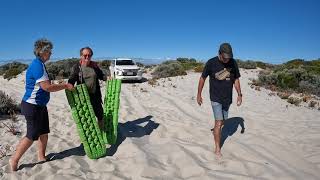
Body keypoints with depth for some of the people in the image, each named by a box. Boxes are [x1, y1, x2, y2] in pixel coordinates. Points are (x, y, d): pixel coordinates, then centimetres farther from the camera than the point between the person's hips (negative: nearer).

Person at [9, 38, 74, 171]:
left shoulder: (39, 64, 11)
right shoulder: (37, 65, -20)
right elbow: (47, 87, -26)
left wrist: (62, 85, 11)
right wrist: (65, 86, -17)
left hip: (40, 105, 10)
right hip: (33, 106, -10)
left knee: (44, 133, 15)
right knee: (32, 136, -1)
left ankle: (41, 157, 28)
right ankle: (14, 160, 15)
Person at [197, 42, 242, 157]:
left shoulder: (233, 63, -2)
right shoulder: (211, 63, -13)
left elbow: (236, 79, 9)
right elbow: (203, 78, -3)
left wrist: (239, 94, 3)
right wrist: (199, 95, 1)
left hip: (227, 98, 4)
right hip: (216, 98, -4)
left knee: (222, 121, 15)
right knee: (219, 122, -8)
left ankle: (215, 130, 45)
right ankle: (217, 149, 3)